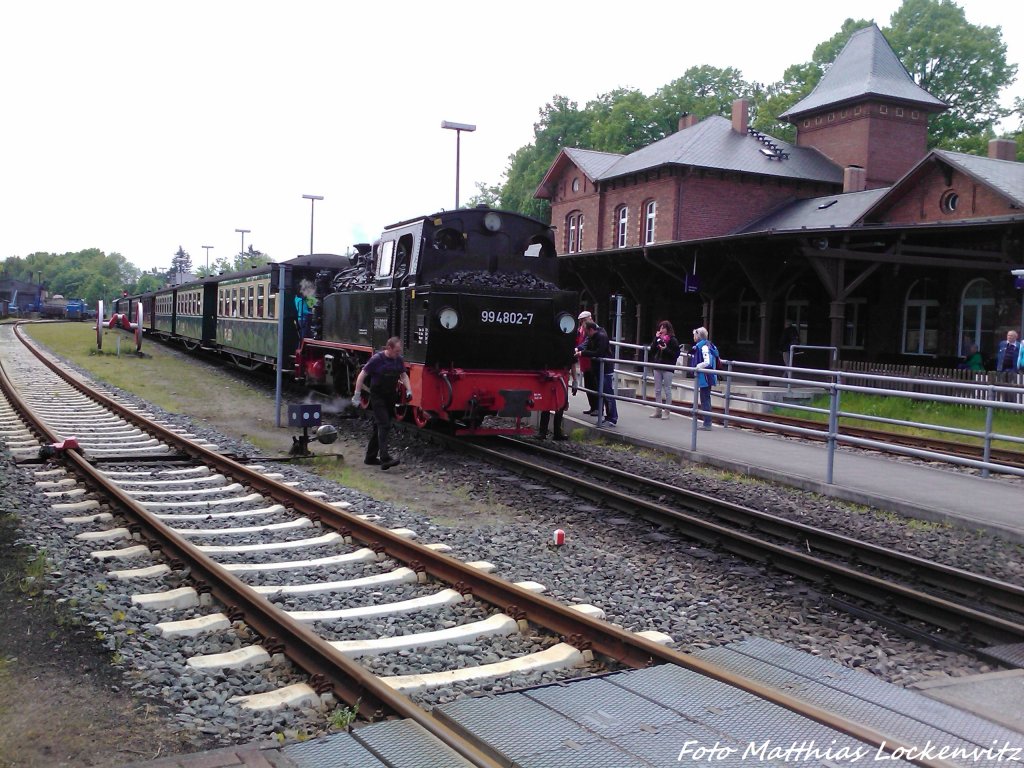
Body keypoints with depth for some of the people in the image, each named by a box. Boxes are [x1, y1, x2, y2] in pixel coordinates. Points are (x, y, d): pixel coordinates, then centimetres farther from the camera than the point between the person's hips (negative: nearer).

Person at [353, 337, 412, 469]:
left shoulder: (399, 360, 3)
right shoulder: (377, 359, -15)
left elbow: (404, 375, 15)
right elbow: (362, 375, -9)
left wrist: (409, 390, 1)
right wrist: (357, 394, -11)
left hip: (391, 397, 6)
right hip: (377, 397, -6)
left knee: (379, 426, 13)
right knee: (384, 425, -17)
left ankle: (370, 457, 23)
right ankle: (385, 458, -24)